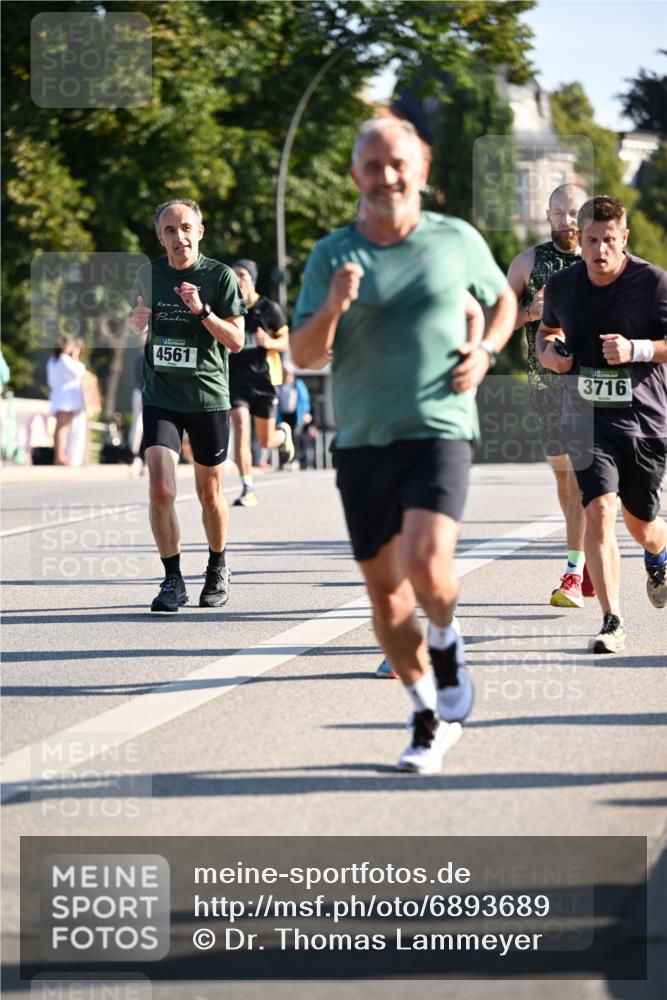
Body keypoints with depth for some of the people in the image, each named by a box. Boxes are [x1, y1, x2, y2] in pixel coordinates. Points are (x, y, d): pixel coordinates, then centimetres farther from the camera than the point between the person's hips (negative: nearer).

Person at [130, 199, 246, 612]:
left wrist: (202, 310, -22)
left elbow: (236, 341, -8)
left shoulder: (220, 276, -5)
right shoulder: (149, 274, 5)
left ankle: (218, 570, 33)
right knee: (160, 489, -14)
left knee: (210, 493, 11)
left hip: (208, 396, -2)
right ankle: (173, 580, -5)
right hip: (160, 397, 2)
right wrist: (138, 323, -3)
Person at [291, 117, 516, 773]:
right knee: (385, 593, 6)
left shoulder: (457, 241, 3)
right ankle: (431, 717, 25)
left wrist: (484, 352, 3)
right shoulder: (332, 256, 3)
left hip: (439, 431, -2)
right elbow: (304, 356, -2)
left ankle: (446, 645, 10)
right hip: (362, 442, 2)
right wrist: (333, 309, -21)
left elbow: (503, 300, 22)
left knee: (427, 564, -23)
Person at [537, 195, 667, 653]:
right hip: (588, 417, 1)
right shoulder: (561, 285, 2)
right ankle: (612, 622, -14)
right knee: (599, 510, -18)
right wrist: (548, 353, 0)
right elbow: (548, 330, 22)